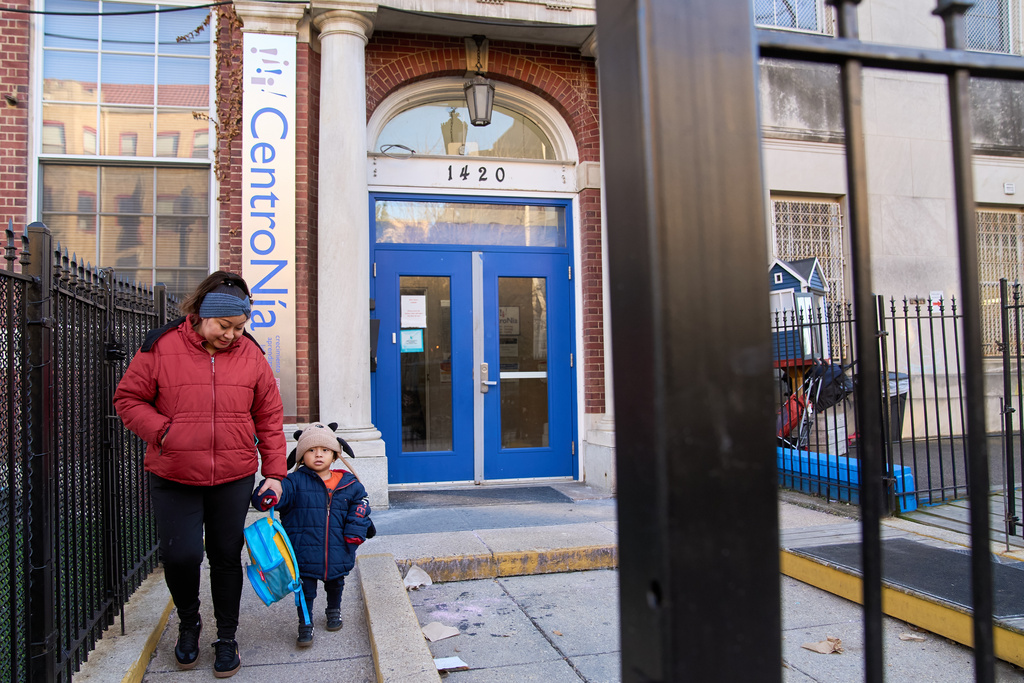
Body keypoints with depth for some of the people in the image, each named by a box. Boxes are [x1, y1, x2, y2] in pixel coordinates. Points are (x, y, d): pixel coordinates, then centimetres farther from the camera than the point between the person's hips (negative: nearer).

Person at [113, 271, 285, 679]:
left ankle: (227, 638, 28)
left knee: (227, 557, 10)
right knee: (180, 555, -4)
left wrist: (275, 473, 1)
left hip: (233, 480, 1)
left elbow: (269, 417, 4)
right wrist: (163, 431, -15)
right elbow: (128, 399, 1)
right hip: (173, 478, -1)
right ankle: (189, 622, 29)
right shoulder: (161, 347, -6)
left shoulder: (251, 355, 0)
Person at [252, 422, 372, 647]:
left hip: (338, 551, 3)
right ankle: (305, 624, 26)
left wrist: (356, 529, -1)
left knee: (335, 584, 23)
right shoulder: (296, 482, -9)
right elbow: (282, 492, -24)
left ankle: (334, 611, 49)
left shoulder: (348, 483, -1)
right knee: (305, 590, 6)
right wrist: (267, 498, -47)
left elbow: (360, 503, 10)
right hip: (305, 551, -3)